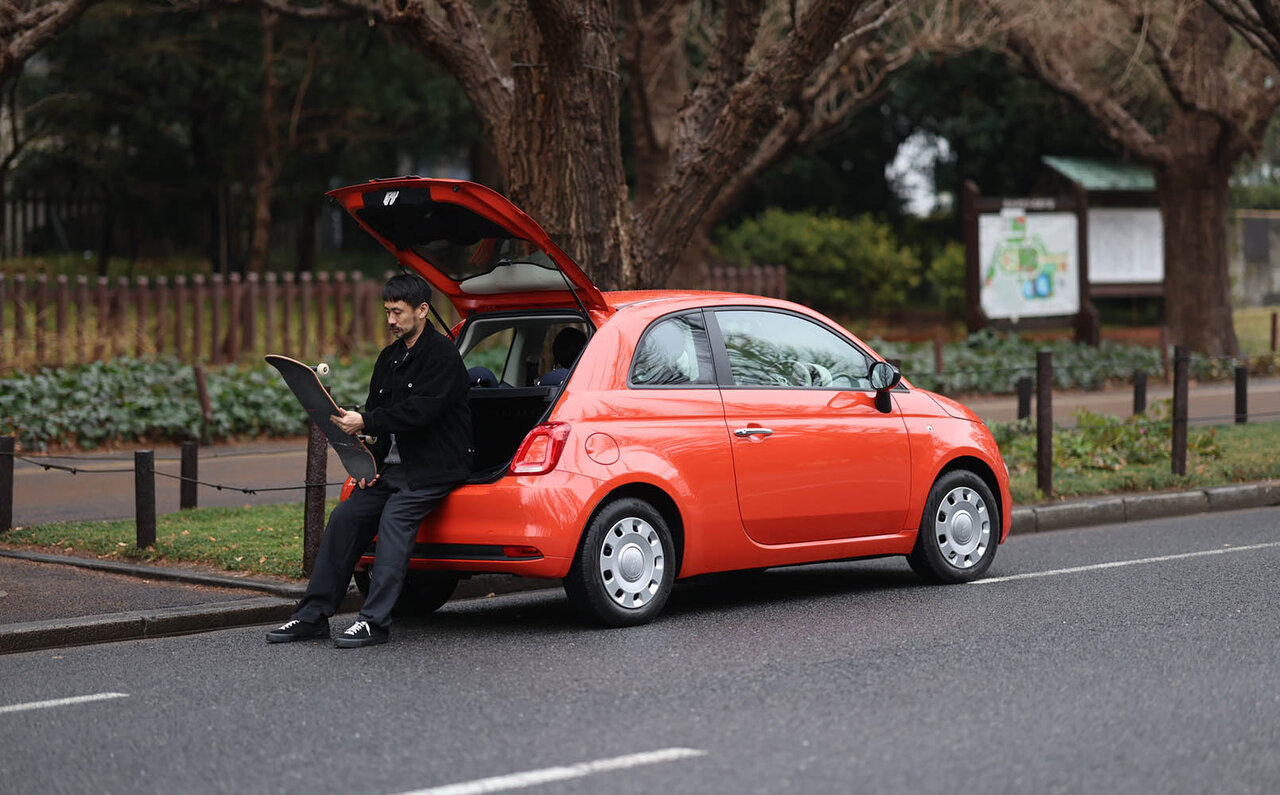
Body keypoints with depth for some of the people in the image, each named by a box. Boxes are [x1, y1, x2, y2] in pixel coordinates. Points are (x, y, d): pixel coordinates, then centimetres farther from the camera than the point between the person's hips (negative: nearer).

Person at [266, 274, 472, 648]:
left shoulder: (441, 355, -11)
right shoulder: (389, 358, 15)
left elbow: (420, 410, -23)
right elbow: (378, 413, 16)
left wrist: (365, 422, -25)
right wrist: (372, 461, 0)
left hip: (434, 466, -8)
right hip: (395, 463, 9)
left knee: (394, 520, -27)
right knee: (344, 518, -3)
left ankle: (374, 621, -29)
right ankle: (312, 616, 0)